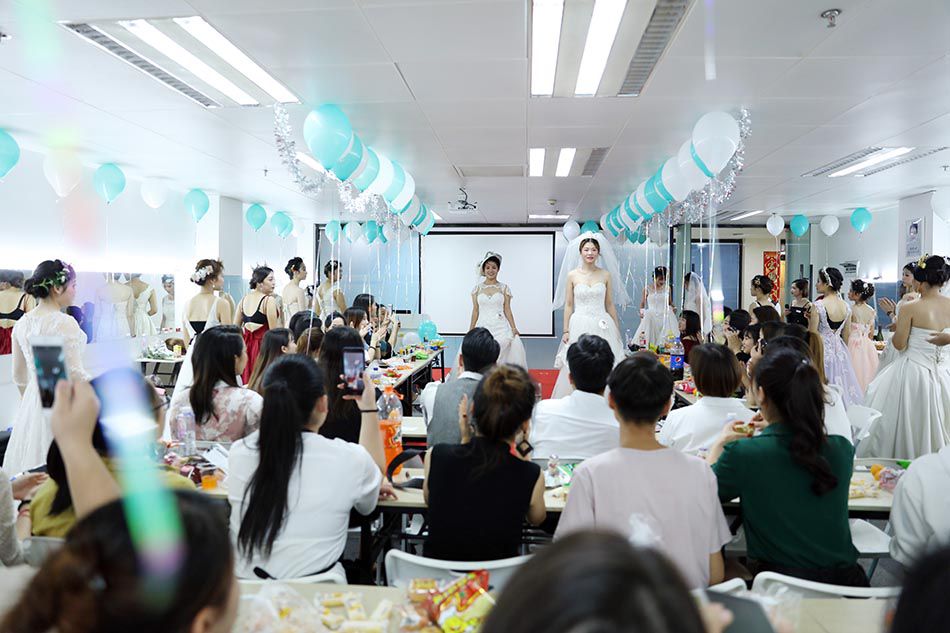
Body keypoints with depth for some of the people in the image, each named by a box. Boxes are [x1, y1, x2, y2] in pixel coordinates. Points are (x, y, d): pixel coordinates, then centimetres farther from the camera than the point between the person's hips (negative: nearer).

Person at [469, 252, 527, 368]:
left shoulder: (504, 288, 6)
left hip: (500, 328, 0)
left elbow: (507, 310, 6)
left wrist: (514, 328, -3)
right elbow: (475, 310, 11)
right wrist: (471, 331, 9)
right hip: (483, 327, 0)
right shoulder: (477, 288, 8)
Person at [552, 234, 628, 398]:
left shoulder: (606, 275, 5)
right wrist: (566, 331, 0)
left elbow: (610, 305, 9)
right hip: (580, 325, -1)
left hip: (602, 326, 1)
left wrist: (617, 330, 9)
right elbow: (568, 305, 4)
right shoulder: (572, 275, 2)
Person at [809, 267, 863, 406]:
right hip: (840, 351, 6)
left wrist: (810, 319, -2)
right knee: (841, 385, 14)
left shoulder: (818, 305, -16)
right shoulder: (846, 306, 3)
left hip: (822, 350, -6)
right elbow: (847, 335, 12)